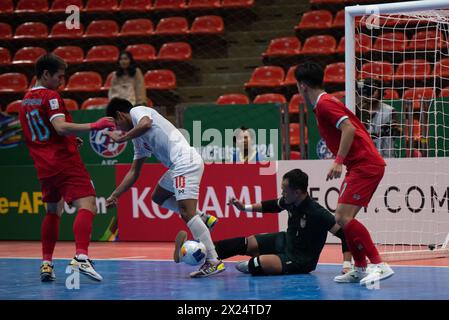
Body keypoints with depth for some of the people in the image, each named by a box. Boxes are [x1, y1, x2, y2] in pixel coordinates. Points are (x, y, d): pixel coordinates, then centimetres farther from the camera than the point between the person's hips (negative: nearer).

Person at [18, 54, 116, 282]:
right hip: (65, 161, -8)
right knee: (87, 206, -15)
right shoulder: (50, 97, -10)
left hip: (44, 166, 8)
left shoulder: (25, 102, 15)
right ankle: (81, 257, -34)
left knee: (53, 212, 21)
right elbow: (61, 127, -24)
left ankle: (46, 263, 16)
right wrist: (93, 126, -25)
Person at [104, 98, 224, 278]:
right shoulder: (139, 141, 28)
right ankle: (203, 219, 14)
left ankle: (213, 262, -22)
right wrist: (115, 195, 28)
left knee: (186, 211, -17)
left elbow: (146, 124, -21)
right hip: (178, 166, 10)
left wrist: (121, 138, -12)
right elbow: (133, 172, 30)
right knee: (158, 197, 26)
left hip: (185, 161, -10)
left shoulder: (137, 111, 4)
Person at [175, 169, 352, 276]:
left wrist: (347, 264, -37)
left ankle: (250, 265, 8)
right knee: (246, 243, 5)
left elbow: (345, 234, -31)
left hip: (302, 260, -8)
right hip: (286, 241, 8)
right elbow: (272, 205, 15)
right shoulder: (290, 201, -9)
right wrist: (246, 207, 11)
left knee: (258, 264, -26)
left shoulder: (317, 213, -32)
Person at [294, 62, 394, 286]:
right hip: (360, 165, 10)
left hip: (364, 165, -10)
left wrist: (339, 161, -27)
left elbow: (349, 128, -23)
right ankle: (360, 269, 16)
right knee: (343, 218, 12)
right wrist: (339, 159, 27)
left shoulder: (324, 104, -11)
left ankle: (379, 265, -20)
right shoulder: (324, 103, 19)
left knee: (343, 217, -17)